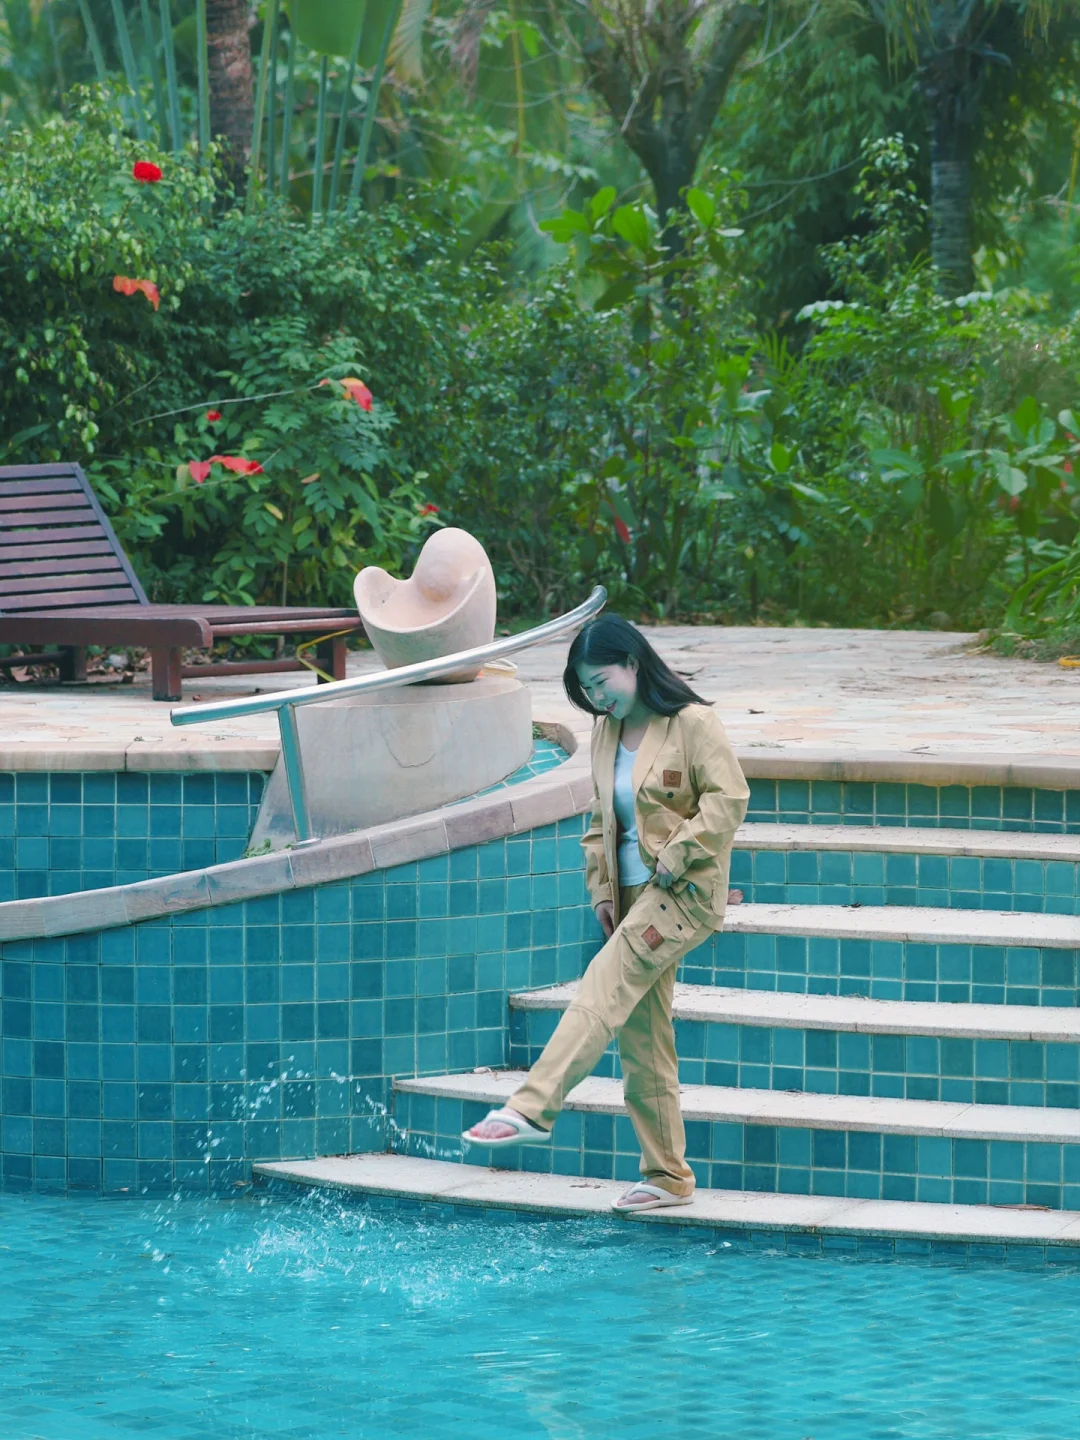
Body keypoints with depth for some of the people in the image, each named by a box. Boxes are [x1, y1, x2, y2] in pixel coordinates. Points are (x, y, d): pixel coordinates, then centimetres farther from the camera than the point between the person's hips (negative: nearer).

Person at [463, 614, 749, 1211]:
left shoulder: (692, 723, -10)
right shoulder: (606, 733, 12)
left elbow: (728, 799, -14)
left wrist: (674, 858, -17)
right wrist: (602, 891, 10)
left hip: (686, 890, -8)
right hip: (634, 893, 8)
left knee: (605, 987, -23)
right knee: (642, 1036, 5)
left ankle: (532, 1109, -30)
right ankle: (667, 1177, 10)